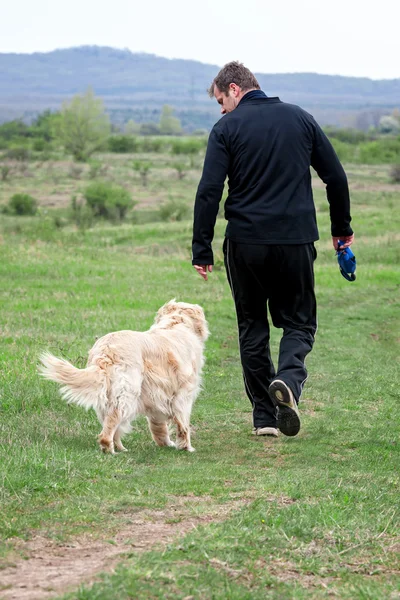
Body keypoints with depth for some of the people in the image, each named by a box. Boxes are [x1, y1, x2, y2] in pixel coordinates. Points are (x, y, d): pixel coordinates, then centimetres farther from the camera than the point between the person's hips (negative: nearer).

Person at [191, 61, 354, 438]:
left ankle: (264, 417, 11)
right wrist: (342, 229, 20)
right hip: (296, 241, 2)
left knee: (252, 326, 12)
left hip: (246, 243, -1)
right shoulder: (300, 119, 8)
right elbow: (336, 177, 10)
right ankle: (289, 378, -19)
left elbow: (209, 192, -9)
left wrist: (202, 251, -6)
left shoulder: (227, 128, -2)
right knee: (299, 322, 13)